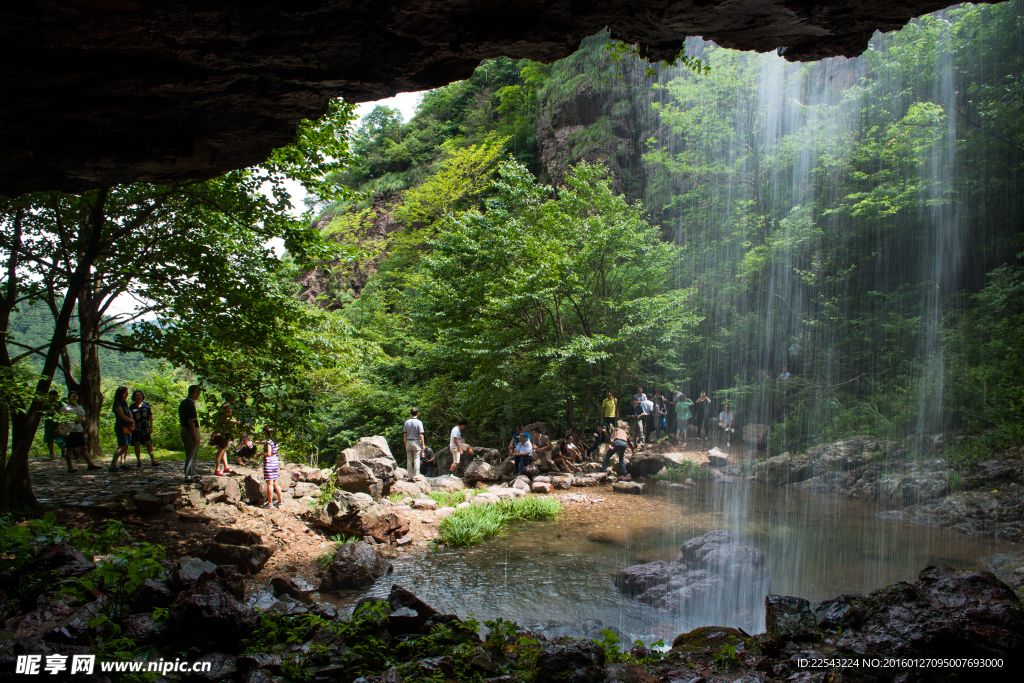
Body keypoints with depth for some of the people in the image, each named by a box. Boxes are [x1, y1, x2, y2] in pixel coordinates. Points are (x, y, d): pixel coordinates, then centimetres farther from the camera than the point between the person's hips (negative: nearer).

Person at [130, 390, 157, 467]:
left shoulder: (146, 405, 6)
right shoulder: (132, 407, 5)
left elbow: (150, 417, 9)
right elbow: (130, 418, 7)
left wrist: (151, 427, 7)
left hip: (145, 428, 0)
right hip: (136, 429, 0)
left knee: (149, 443, -3)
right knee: (137, 444, 3)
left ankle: (152, 460, -5)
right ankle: (139, 461, 9)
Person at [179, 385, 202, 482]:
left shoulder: (183, 402, 12)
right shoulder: (190, 404, -19)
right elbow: (191, 422, -22)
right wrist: (195, 436, -19)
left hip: (184, 430, 10)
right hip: (191, 431, -10)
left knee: (192, 455, 19)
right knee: (191, 455, -3)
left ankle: (192, 473, 28)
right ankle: (189, 476, 1)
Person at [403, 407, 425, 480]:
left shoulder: (407, 422, 2)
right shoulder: (419, 422, -10)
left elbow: (405, 434, 5)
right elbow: (420, 435, -11)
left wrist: (406, 444, 13)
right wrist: (423, 444, -3)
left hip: (408, 442, 4)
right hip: (416, 442, -4)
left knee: (409, 460, 7)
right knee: (416, 460, 2)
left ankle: (410, 476, 9)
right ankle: (415, 476, 2)